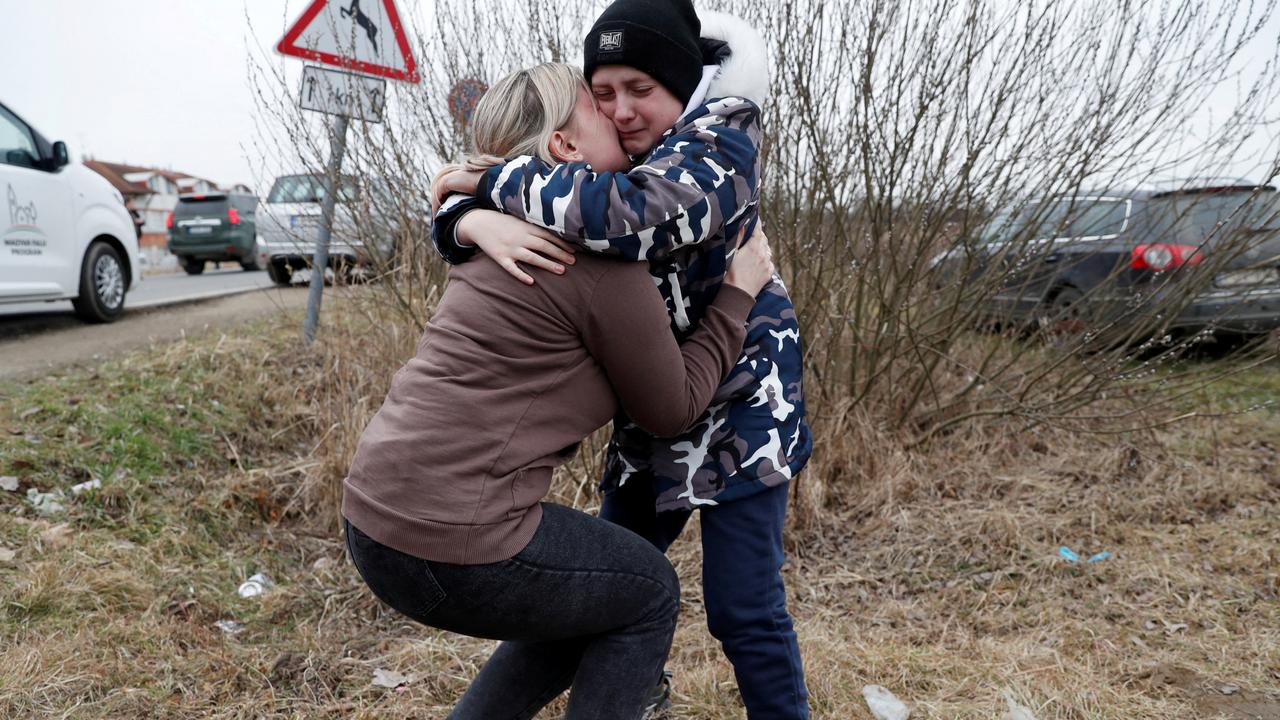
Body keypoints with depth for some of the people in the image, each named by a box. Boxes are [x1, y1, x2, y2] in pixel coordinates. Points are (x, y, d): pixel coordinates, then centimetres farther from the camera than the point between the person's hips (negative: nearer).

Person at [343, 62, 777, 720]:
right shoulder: (604, 256, -13)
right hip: (450, 542, -9)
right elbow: (671, 409, -3)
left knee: (591, 603, 27)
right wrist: (738, 295, 6)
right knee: (649, 592, 14)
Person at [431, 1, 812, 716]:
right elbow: (458, 208, -2)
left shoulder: (721, 146, -17)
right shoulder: (593, 165, 1)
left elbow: (633, 211, -38)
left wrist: (495, 180, -25)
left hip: (738, 408, -6)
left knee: (744, 609, -4)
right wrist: (483, 222, -28)